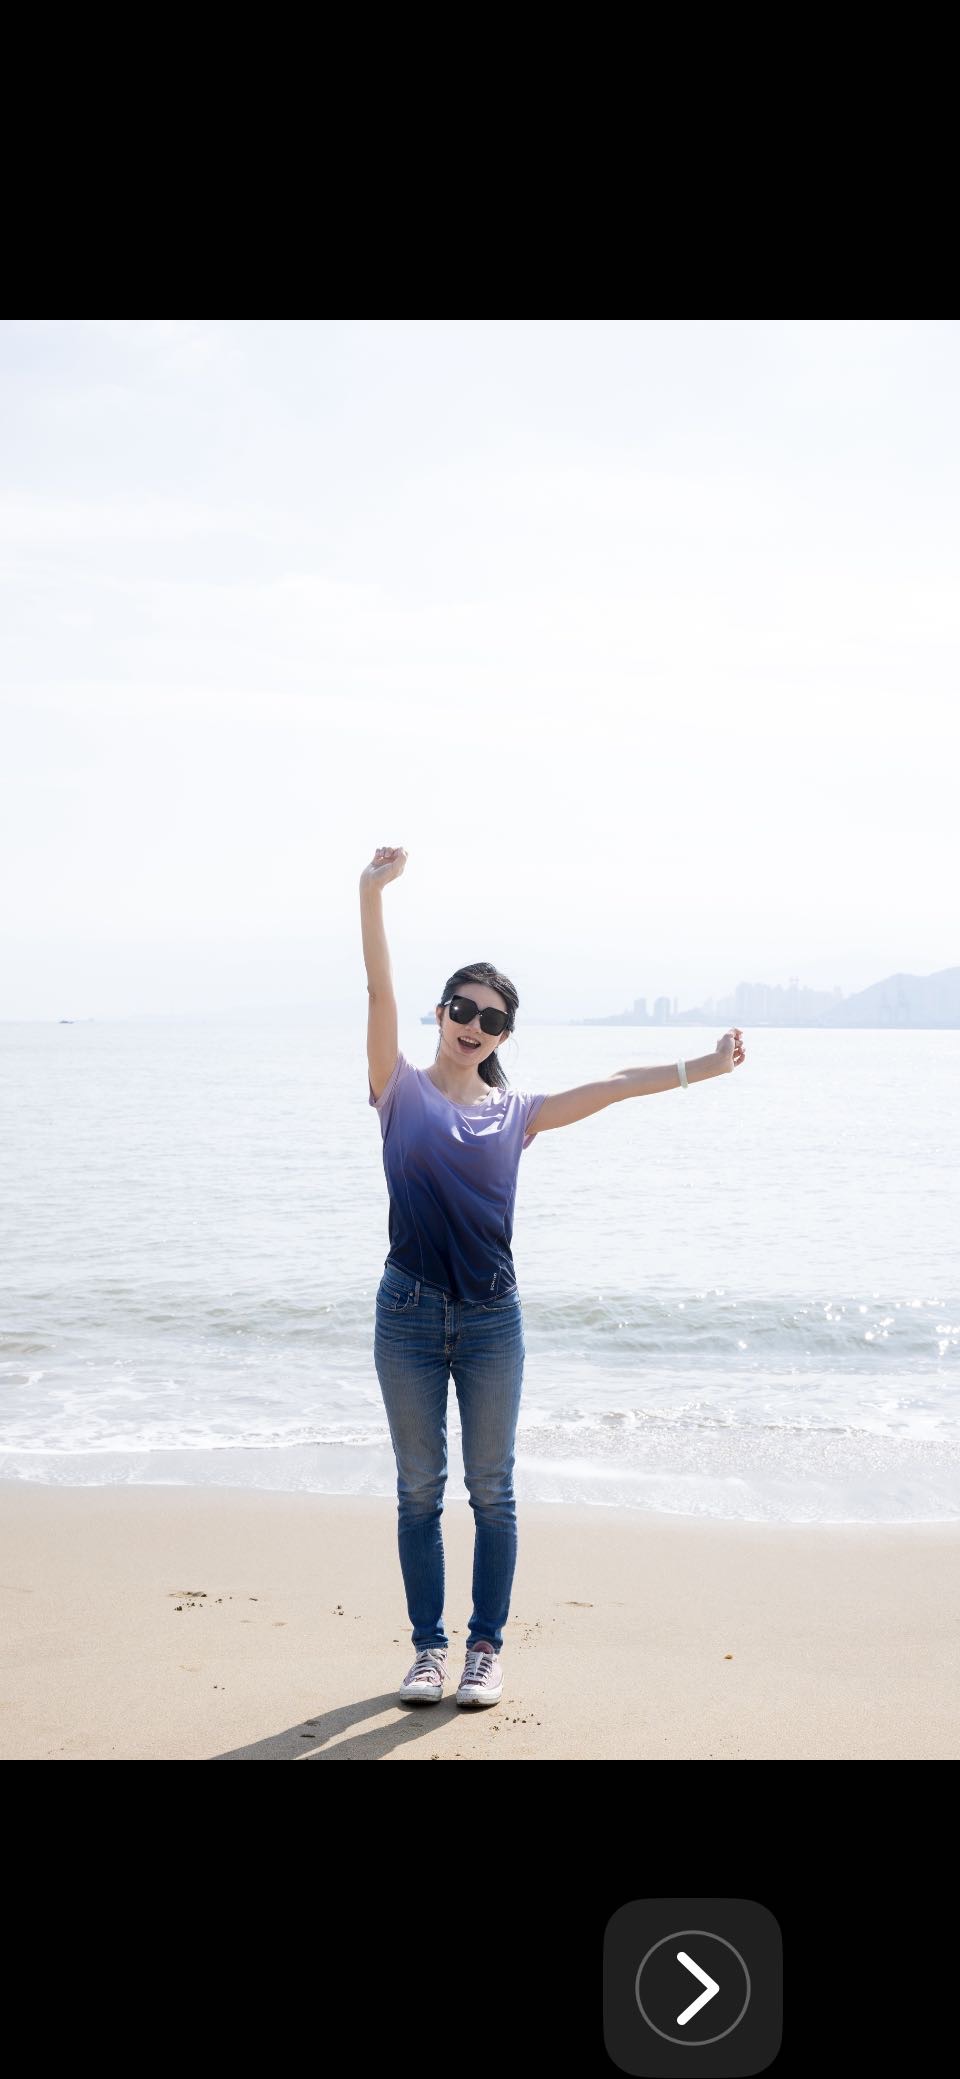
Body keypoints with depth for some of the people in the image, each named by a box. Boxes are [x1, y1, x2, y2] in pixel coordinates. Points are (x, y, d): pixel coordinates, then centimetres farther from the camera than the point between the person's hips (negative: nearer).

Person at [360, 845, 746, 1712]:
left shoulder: (517, 1111, 7)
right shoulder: (402, 1091, 2)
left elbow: (614, 1085, 0)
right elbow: (381, 993, -9)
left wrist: (703, 1067, -11)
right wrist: (372, 895, -19)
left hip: (491, 1319, 1)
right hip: (409, 1314, -1)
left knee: (492, 1490, 6)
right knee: (419, 1487, 7)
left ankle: (487, 1648, 16)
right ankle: (428, 1647, 17)